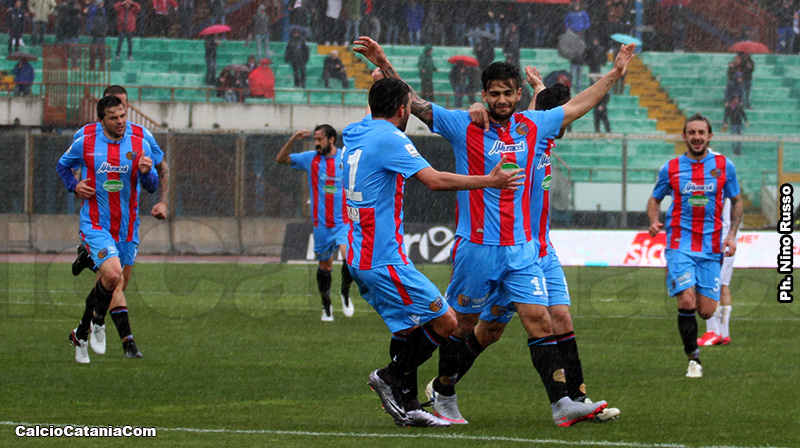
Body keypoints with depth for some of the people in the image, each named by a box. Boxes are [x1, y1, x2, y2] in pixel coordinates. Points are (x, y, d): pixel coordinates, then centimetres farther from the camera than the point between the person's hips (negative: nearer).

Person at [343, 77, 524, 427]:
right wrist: (488, 181, -15)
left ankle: (407, 406, 14)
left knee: (409, 326, 17)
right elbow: (435, 180, -23)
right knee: (444, 321, -5)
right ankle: (392, 378, 2)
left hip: (360, 257, 10)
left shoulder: (356, 133, 11)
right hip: (384, 259, -10)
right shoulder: (389, 139, -15)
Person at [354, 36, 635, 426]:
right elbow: (413, 103, -2)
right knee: (463, 326, 6)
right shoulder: (463, 126, -2)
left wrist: (614, 74, 27)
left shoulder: (532, 125, 9)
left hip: (521, 248, 3)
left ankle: (562, 404, -12)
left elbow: (576, 106, 24)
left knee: (539, 321, -7)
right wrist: (384, 65, -11)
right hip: (476, 245, -3)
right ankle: (444, 397, 24)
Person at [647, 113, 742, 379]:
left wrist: (731, 234, 2)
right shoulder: (671, 169, 2)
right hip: (680, 244, -1)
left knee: (706, 311, -2)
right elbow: (655, 199, 15)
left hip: (711, 247, 1)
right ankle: (693, 358, 0)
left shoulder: (724, 166, 4)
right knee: (687, 302, -17)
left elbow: (736, 201, 15)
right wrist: (654, 222, -6)